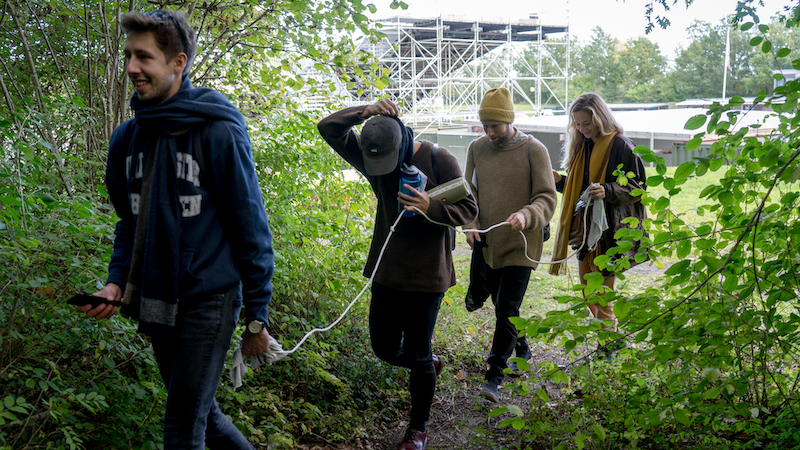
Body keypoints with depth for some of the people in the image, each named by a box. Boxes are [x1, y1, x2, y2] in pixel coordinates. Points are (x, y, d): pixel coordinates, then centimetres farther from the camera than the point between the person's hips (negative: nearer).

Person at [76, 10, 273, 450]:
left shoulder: (217, 132, -14)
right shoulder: (126, 138, 5)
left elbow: (251, 229, -11)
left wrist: (257, 317, -9)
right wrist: (117, 281, 0)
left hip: (207, 302, -7)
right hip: (156, 307, 7)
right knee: (201, 414, 20)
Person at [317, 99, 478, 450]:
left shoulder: (438, 160, -13)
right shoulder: (370, 156, -1)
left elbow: (468, 209, -10)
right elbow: (328, 128, -3)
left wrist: (431, 207, -29)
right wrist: (365, 112, -18)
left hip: (426, 275, -5)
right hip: (387, 272, 5)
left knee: (417, 354, 4)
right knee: (384, 348, 13)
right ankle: (431, 364, 45)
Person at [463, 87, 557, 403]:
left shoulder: (533, 150, -9)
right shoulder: (477, 148, 5)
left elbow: (547, 199, -10)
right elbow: (469, 193, 13)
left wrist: (526, 215, -31)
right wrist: (471, 225, -5)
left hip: (520, 246, -5)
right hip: (487, 245, 5)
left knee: (507, 310, -10)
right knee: (503, 307, 18)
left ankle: (494, 378, -5)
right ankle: (522, 352, 41)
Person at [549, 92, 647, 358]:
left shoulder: (621, 146, -13)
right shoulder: (582, 146, 12)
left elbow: (637, 188, -13)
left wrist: (608, 191, -29)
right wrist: (560, 182, 2)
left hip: (610, 231, -8)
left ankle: (607, 347, 11)